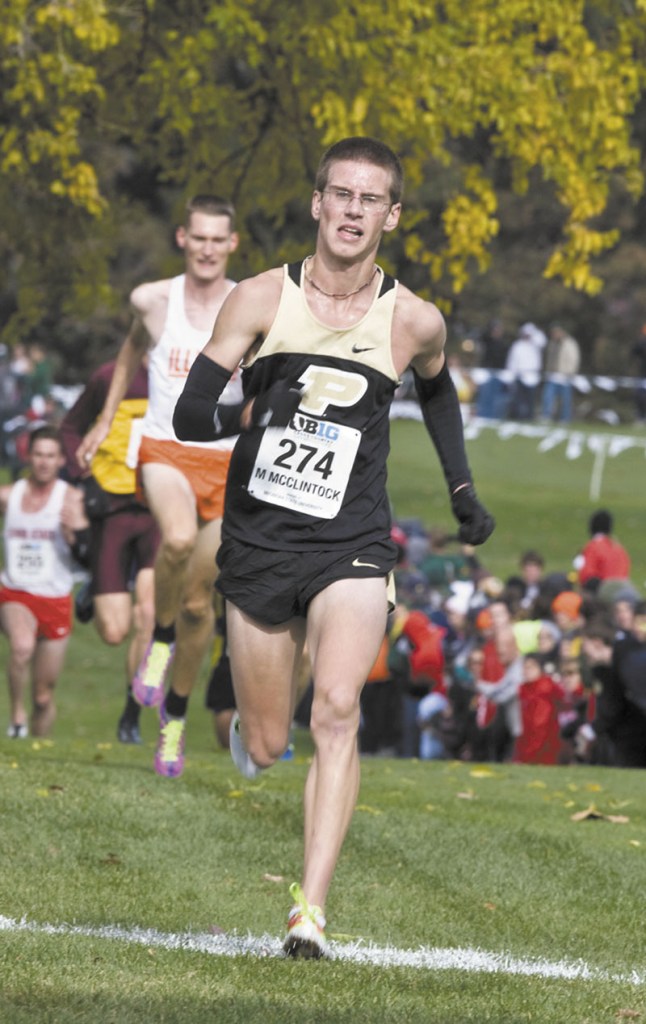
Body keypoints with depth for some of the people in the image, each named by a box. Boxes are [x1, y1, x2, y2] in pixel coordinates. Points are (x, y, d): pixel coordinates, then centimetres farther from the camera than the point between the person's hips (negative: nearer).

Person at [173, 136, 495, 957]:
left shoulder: (414, 323, 0)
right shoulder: (262, 299, -5)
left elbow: (437, 390, 24)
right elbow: (187, 413, -8)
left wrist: (461, 487, 21)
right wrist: (242, 414, -27)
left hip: (352, 549, 0)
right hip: (259, 542, 0)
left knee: (337, 711, -22)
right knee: (266, 749, 6)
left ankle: (311, 913, -24)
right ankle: (247, 725, 46)